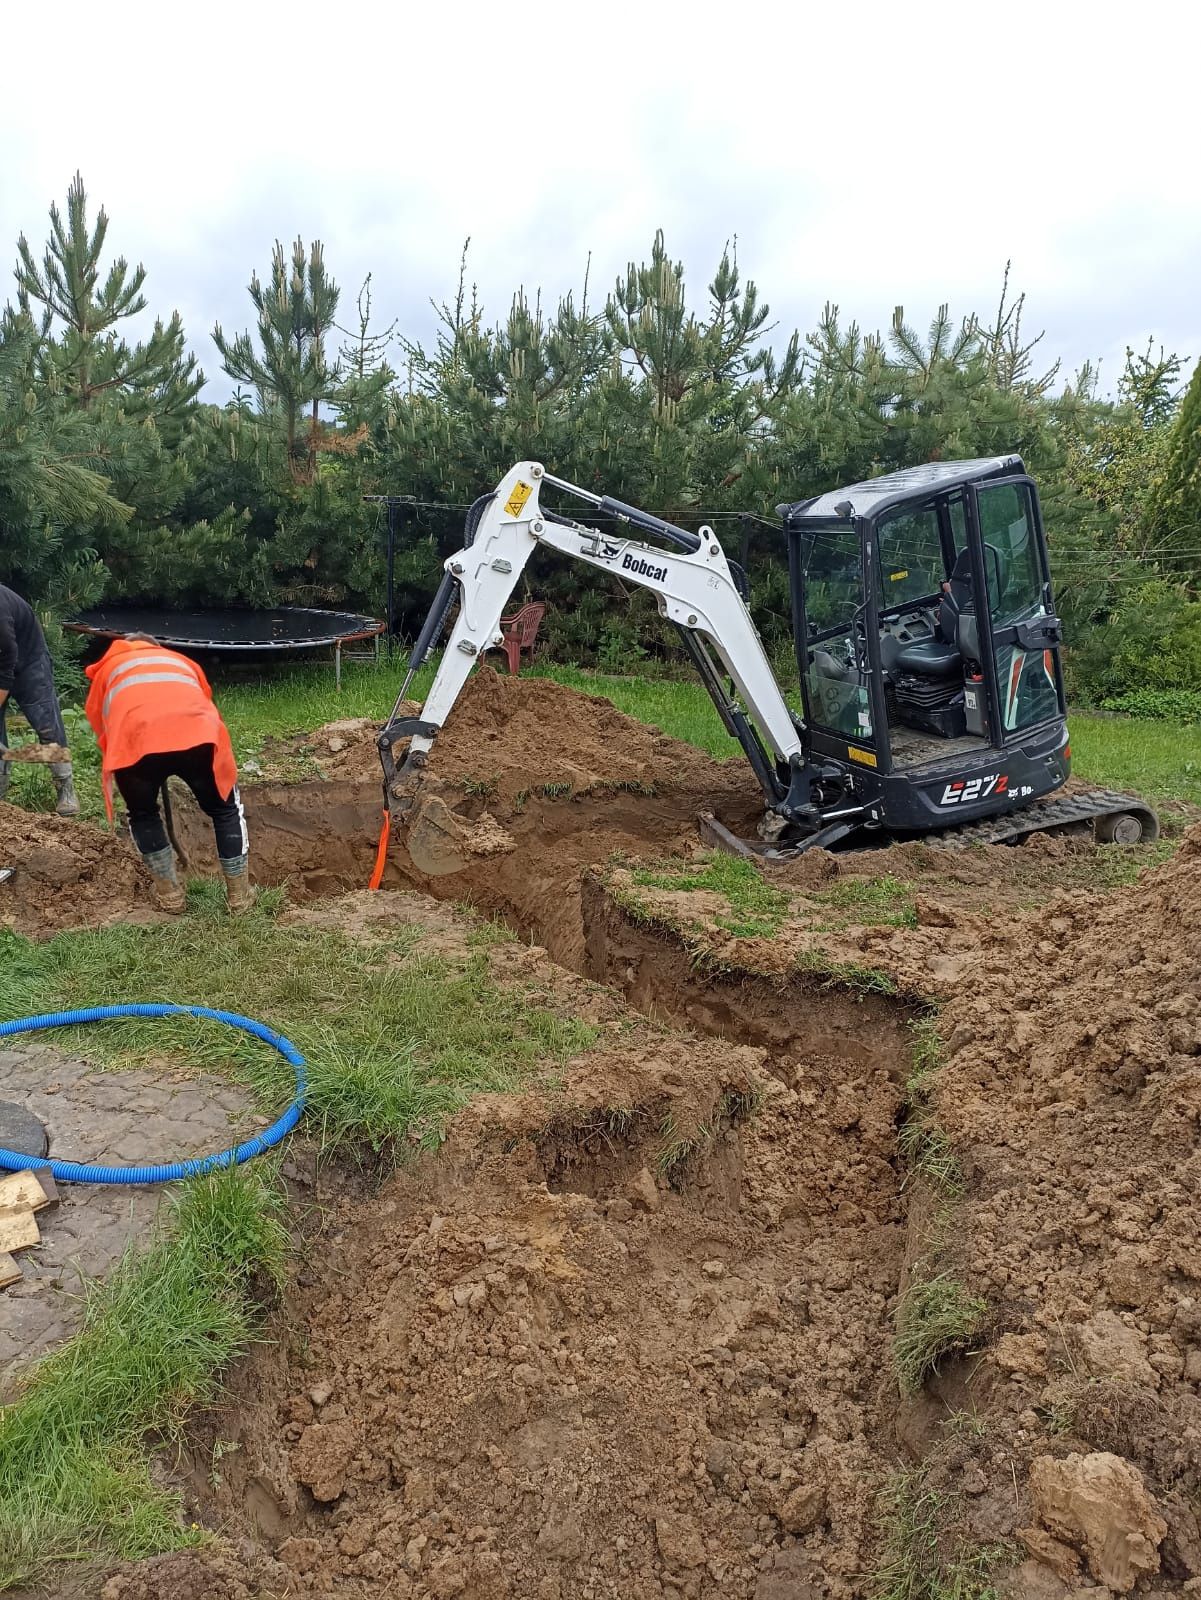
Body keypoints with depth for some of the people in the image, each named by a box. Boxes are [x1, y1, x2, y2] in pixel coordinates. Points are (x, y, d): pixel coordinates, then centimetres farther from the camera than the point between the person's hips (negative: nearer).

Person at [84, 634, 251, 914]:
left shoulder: (107, 669, 35)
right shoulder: (181, 660, 40)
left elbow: (102, 733, 30)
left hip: (135, 739, 0)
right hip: (197, 735, 1)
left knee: (143, 815, 28)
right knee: (225, 811, 23)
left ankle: (169, 893, 31)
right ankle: (239, 894, 27)